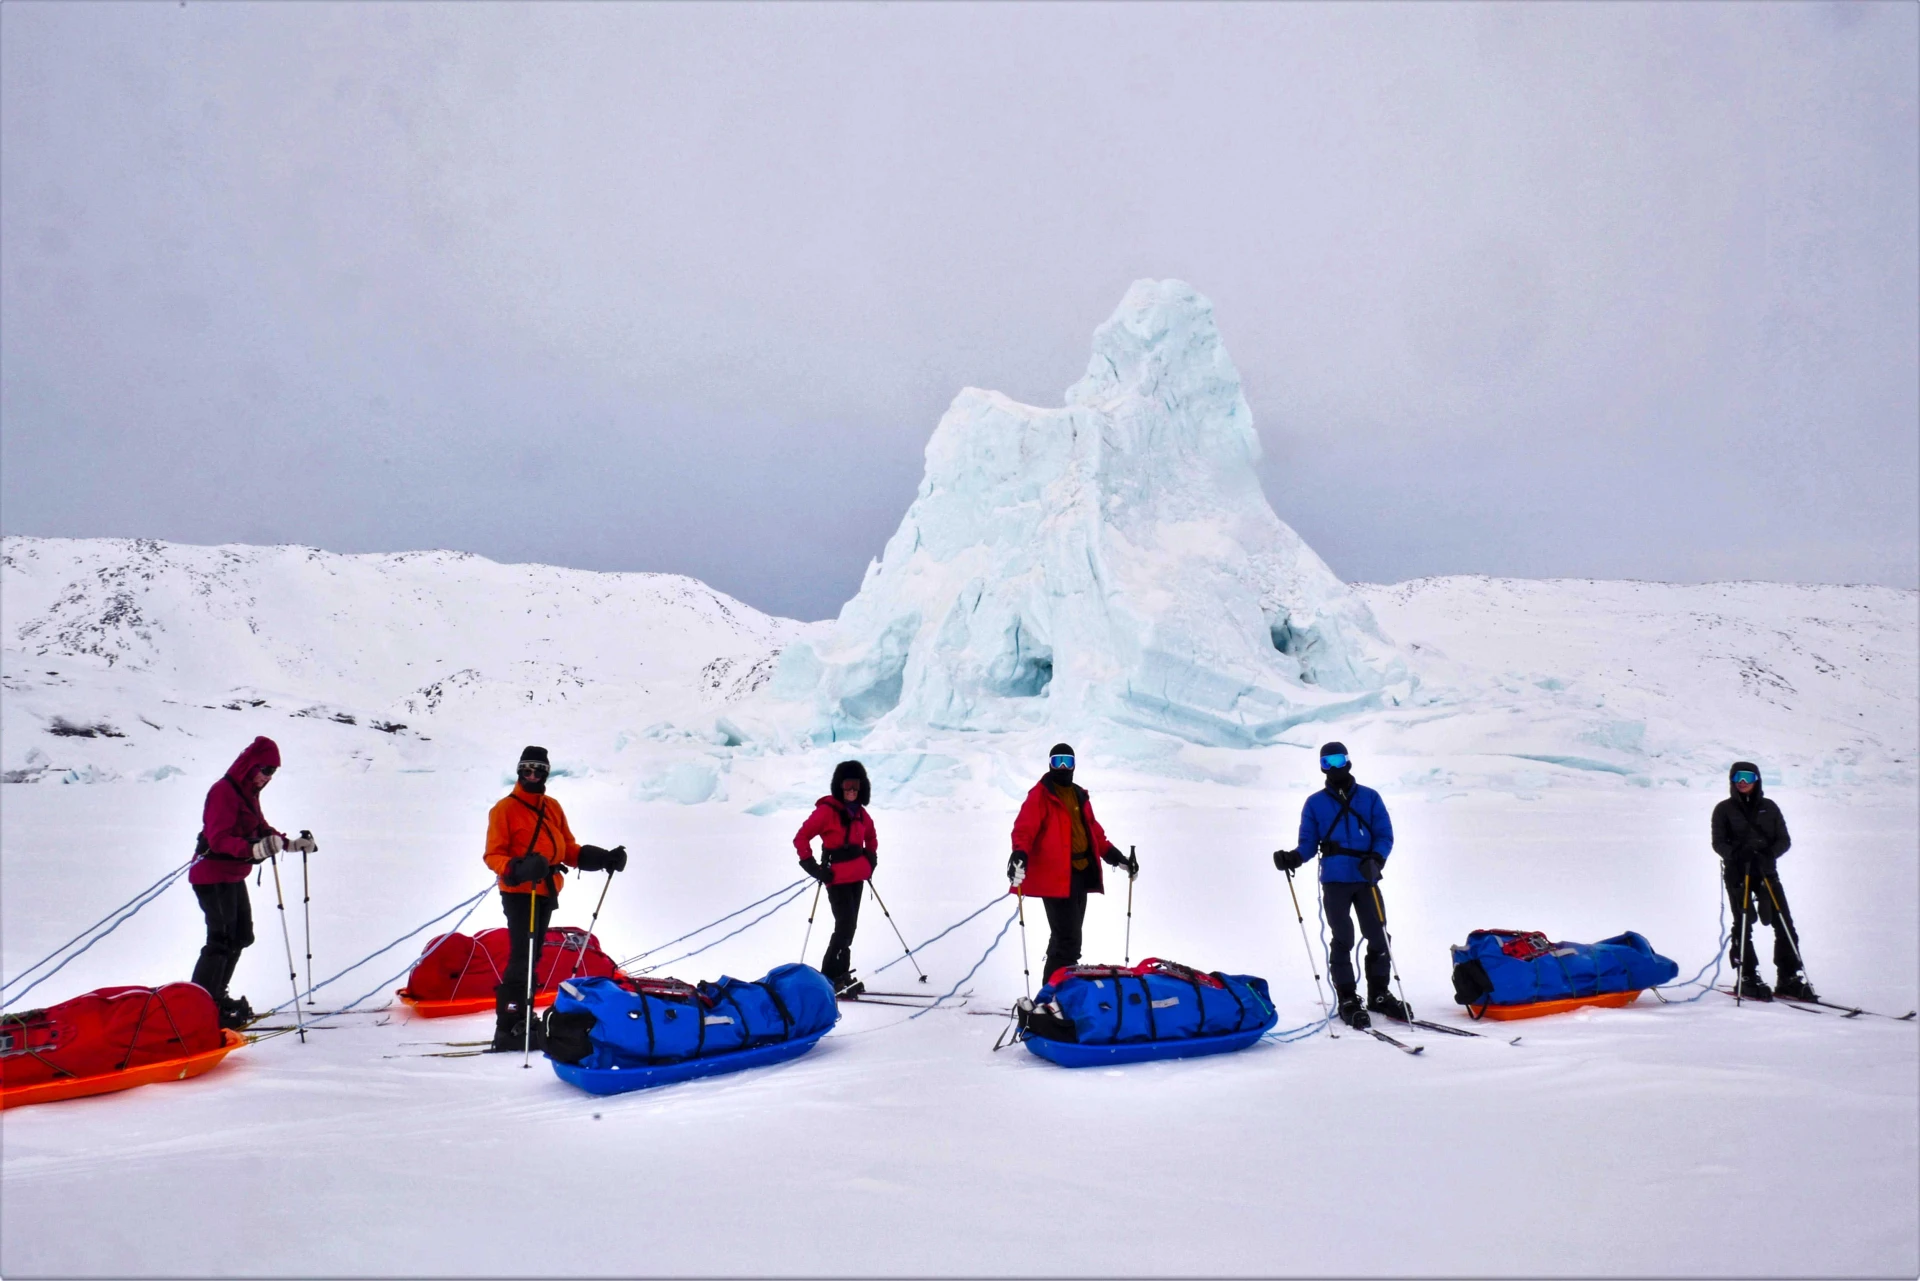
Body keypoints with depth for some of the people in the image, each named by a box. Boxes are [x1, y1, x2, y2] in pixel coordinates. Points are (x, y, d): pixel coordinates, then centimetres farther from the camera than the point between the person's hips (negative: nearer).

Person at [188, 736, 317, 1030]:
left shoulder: (248, 792, 11)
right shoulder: (224, 791, -19)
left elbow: (260, 829, 18)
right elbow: (219, 839, -28)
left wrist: (292, 843, 8)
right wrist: (253, 849, -43)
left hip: (232, 877, 10)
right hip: (213, 876, -10)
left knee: (241, 936, 16)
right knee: (222, 940, -12)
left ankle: (216, 998, 29)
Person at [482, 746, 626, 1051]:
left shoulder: (553, 808, 13)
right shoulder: (505, 809, -6)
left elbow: (568, 848, 14)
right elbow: (493, 855, -11)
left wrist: (602, 858, -1)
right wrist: (519, 868, -31)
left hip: (545, 893, 7)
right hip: (519, 892, -7)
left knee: (532, 958, 12)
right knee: (522, 957, -13)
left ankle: (520, 1020, 20)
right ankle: (508, 1028, -12)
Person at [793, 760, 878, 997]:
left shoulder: (860, 812, 8)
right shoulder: (826, 810, -13)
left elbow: (871, 836, 27)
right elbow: (801, 838, -14)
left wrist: (871, 860, 15)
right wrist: (813, 867, -13)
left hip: (857, 877, 7)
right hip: (837, 878, -7)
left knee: (849, 926, 13)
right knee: (845, 925, -13)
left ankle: (841, 975, 23)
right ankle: (830, 978, -5)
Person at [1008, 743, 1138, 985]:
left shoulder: (1080, 795, 19)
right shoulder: (1040, 795, -4)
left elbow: (1094, 831, 26)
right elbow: (1025, 827, -17)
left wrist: (1115, 856, 18)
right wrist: (1019, 853, -35)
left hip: (1080, 873, 8)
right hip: (1056, 876, -8)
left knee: (1068, 938, 14)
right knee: (1068, 940, -14)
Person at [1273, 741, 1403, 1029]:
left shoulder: (1370, 798, 7)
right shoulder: (1315, 803, 7)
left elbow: (1384, 835, 3)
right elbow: (1309, 842, 5)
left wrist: (1376, 860, -15)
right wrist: (1294, 857, -16)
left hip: (1366, 879, 1)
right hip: (1334, 881, -1)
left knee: (1378, 937, 4)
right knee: (1343, 941, 0)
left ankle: (1379, 994, 19)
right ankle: (1348, 1000, 7)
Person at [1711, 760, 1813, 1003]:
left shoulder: (1769, 808, 11)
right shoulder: (1724, 809, 4)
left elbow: (1785, 840, 6)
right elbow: (1718, 842, -1)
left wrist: (1770, 853, -14)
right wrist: (1736, 853, -21)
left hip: (1766, 871, 3)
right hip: (1737, 873, -3)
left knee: (1784, 924, -2)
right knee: (1743, 925, -3)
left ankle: (1788, 979, 5)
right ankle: (1748, 979, 4)